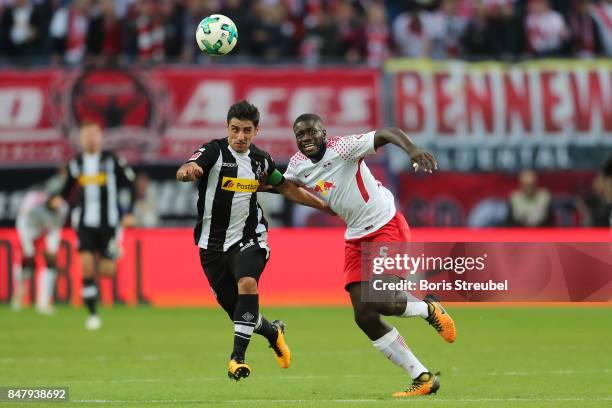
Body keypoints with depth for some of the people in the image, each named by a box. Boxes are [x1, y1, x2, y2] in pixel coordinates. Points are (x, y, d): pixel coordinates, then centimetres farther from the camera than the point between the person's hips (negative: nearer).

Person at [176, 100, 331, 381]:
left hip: (248, 239, 1)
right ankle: (273, 332, 38)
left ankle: (237, 357, -24)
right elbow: (183, 172, -31)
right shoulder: (214, 151, -12)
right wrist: (187, 171, -56)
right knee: (234, 308, 5)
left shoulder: (261, 160, 1)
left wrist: (326, 206, 19)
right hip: (213, 244, -1)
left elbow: (287, 189, 18)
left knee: (247, 284, -28)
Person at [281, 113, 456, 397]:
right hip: (356, 238, 7)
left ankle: (428, 308, 13)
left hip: (387, 227, -7)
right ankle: (423, 378, 6)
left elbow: (387, 134, -31)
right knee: (364, 316, -3)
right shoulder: (298, 165, 1)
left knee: (381, 300, -24)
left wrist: (412, 150, -50)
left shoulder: (342, 148, -19)